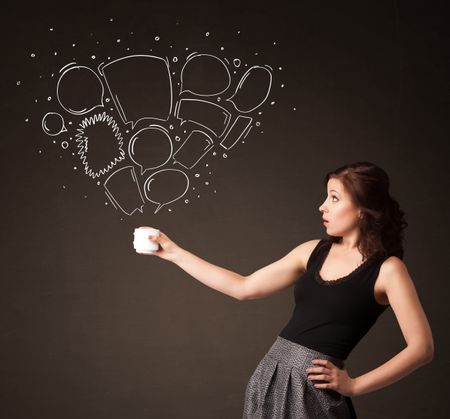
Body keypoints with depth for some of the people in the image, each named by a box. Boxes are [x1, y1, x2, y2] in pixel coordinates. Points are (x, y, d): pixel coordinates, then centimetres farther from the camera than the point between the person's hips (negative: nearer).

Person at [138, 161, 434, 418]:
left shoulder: (387, 269, -8)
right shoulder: (314, 251, 8)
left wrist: (354, 385, -10)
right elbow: (243, 288, 11)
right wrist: (176, 253, 12)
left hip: (313, 388, -5)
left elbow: (422, 347, -11)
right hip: (270, 375, 6)